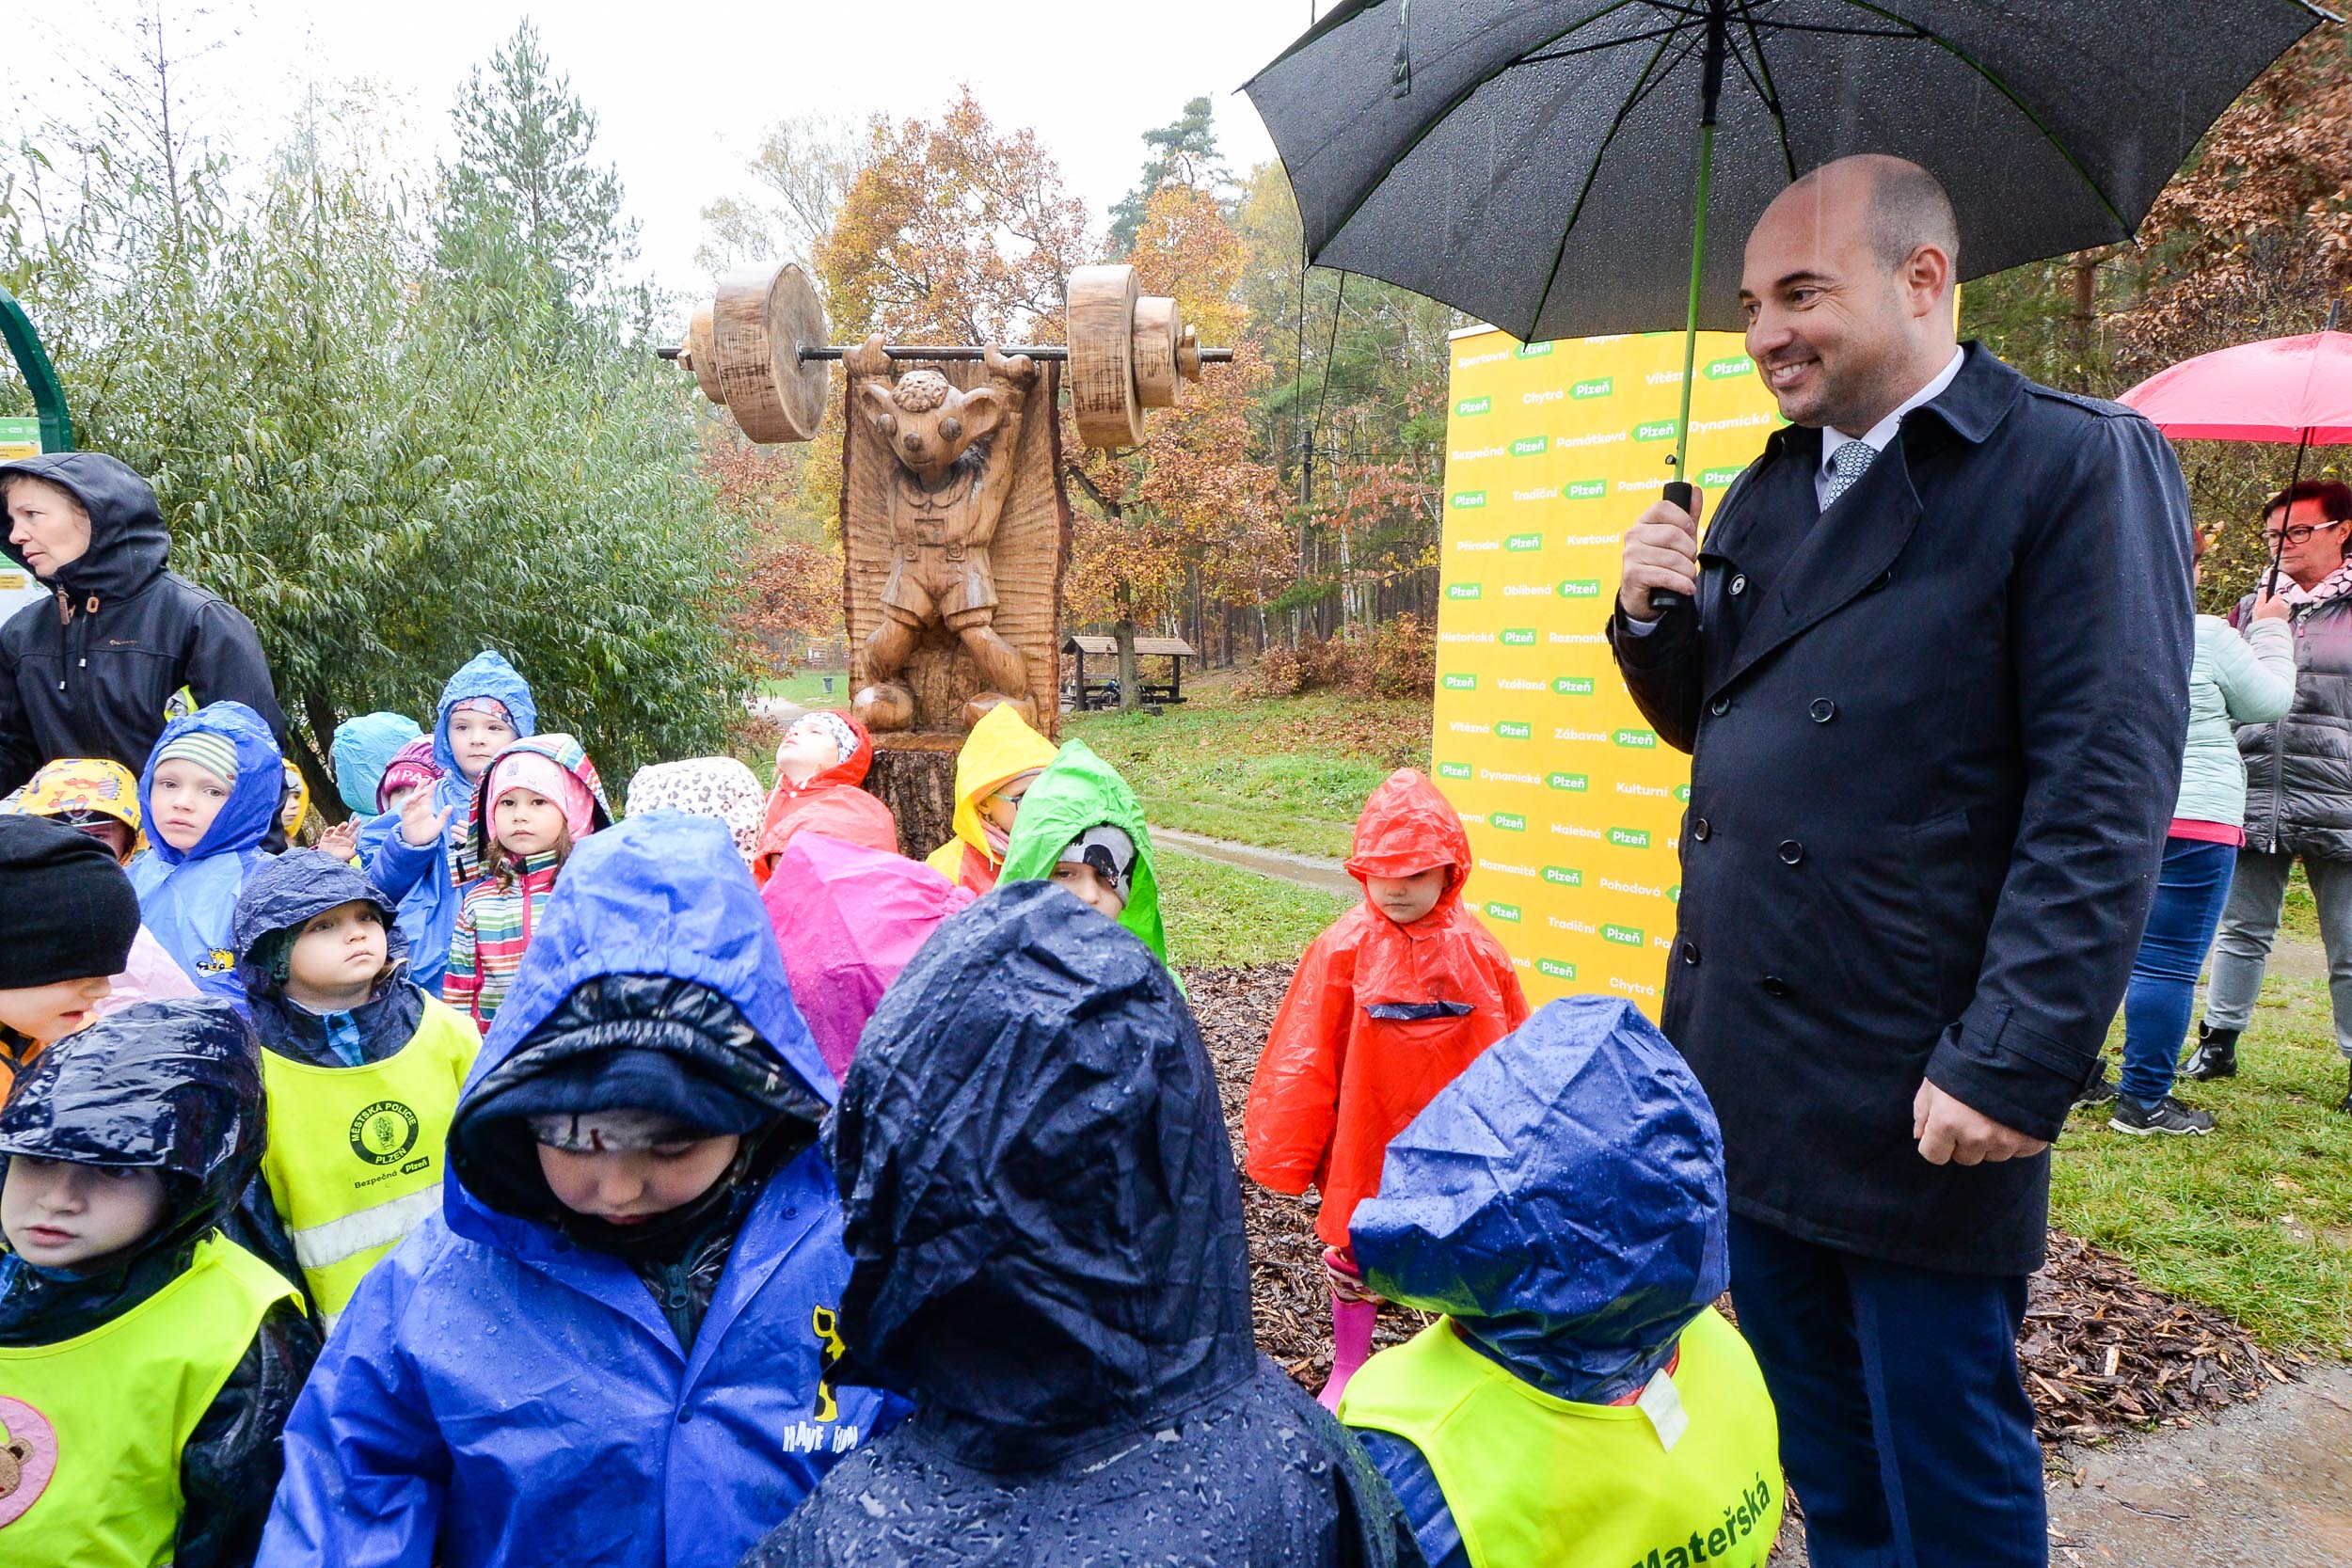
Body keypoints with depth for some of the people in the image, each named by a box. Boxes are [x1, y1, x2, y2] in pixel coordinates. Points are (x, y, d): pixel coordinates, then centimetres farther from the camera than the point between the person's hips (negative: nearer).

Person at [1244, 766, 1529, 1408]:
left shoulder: (1479, 951, -9)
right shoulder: (1342, 950, -14)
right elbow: (1300, 1059, -9)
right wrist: (1282, 1153, -5)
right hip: (1364, 1144, -1)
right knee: (1352, 1254, 15)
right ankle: (1348, 1369, 37)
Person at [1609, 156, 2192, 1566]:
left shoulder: (2080, 466, -10)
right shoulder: (1771, 489, 12)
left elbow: (2106, 799, -16)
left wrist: (2015, 1067, -21)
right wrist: (1653, 618, -2)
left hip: (1917, 1100, -6)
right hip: (1747, 1075, 7)